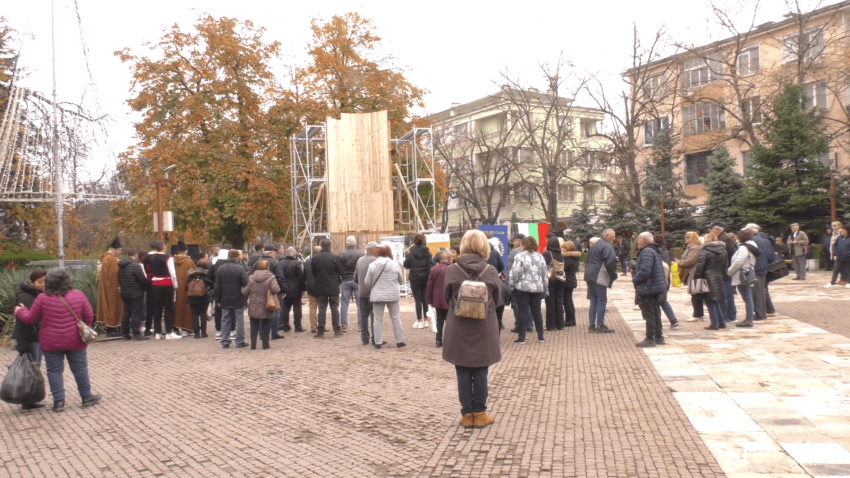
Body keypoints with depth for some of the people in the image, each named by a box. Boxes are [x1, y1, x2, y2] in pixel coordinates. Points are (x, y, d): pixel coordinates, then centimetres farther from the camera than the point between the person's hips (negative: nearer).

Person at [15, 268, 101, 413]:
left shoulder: (42, 298, -9)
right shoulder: (79, 295, -5)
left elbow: (30, 318, 2)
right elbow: (89, 317, 1)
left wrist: (20, 311, 22)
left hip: (51, 342, -1)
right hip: (75, 341, 1)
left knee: (54, 371, 9)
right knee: (80, 368, 12)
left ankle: (58, 401, 11)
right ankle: (86, 397, 21)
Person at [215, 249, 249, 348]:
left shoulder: (220, 269, 3)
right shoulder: (240, 268, -12)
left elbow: (217, 286, 5)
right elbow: (246, 284, -16)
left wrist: (217, 300, 11)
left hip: (225, 299, 4)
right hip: (238, 299, -4)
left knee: (225, 320, 10)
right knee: (239, 320, 4)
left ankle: (225, 342, 11)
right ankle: (240, 342, 7)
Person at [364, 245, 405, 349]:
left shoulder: (372, 265, -4)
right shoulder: (395, 264, -5)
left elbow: (367, 282, 2)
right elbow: (401, 280, 5)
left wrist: (371, 291, 20)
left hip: (377, 296, 0)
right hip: (392, 295, 0)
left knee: (378, 319, 6)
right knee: (395, 318, 10)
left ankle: (378, 342, 7)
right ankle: (399, 341, 14)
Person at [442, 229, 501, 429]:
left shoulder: (452, 270, -9)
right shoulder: (491, 272, -8)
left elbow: (447, 297, 2)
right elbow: (496, 299, 3)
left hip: (459, 331, 0)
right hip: (483, 331, 0)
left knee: (463, 373, 10)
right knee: (480, 373, 11)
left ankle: (467, 414, 16)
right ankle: (480, 413, 18)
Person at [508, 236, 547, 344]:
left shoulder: (520, 256, -8)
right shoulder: (540, 257, 7)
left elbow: (515, 273, -12)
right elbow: (545, 274, 10)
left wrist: (510, 286, -2)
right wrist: (544, 286, 19)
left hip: (522, 288, -4)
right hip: (537, 289, 4)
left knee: (522, 312, 1)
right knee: (537, 312, 12)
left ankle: (521, 338, 3)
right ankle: (540, 337, 16)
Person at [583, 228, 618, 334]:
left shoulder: (595, 245, 19)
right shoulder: (607, 246, -11)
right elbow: (610, 263, -22)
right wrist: (613, 276, -8)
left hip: (589, 276, 9)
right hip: (599, 278, -9)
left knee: (593, 301, 12)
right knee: (602, 301, -3)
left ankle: (592, 325, 12)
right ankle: (600, 326, -1)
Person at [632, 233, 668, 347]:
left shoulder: (647, 252, -19)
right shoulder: (655, 251, 15)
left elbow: (644, 271, -29)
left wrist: (635, 279, -13)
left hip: (648, 288, -11)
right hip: (656, 287, 11)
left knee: (649, 314, -4)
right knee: (655, 313, 16)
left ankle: (650, 339, 1)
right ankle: (659, 337, 24)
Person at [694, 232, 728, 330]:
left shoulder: (705, 251, -12)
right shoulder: (723, 251, 11)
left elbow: (700, 265, -18)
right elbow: (725, 265, 14)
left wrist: (696, 276, -13)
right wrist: (722, 274, 19)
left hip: (708, 278, -7)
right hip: (719, 278, 7)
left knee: (710, 301, -2)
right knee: (718, 300, 16)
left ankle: (714, 323, -3)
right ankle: (722, 322, 17)